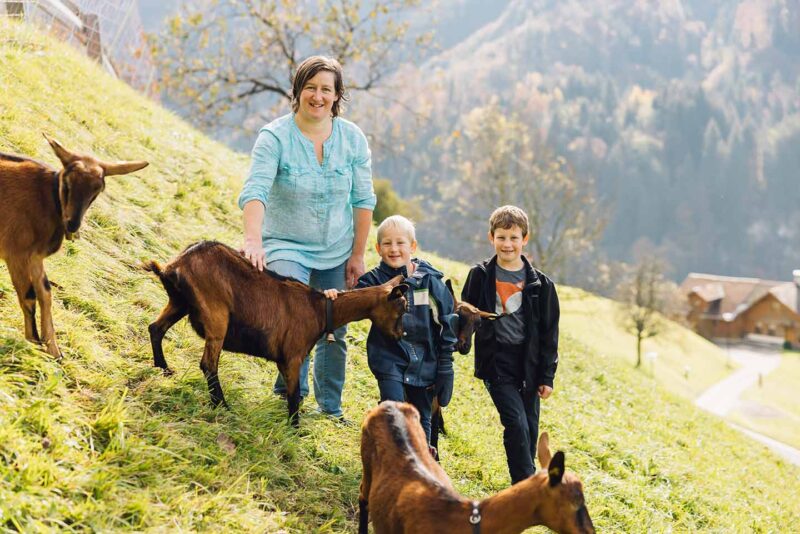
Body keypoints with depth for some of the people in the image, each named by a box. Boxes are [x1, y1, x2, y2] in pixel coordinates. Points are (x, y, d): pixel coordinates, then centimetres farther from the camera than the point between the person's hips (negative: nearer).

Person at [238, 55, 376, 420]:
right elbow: (255, 190, -27)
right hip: (286, 247, -3)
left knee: (334, 331, 10)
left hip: (336, 253, 4)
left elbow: (363, 200, 1)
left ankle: (330, 407, 29)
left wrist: (357, 255, 0)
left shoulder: (353, 139, -4)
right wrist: (253, 239, -42)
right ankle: (292, 388, -1)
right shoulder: (275, 137, -14)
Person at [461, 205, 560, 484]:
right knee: (517, 426, -13)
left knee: (530, 430, 9)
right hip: (496, 364, -2)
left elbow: (549, 332, 4)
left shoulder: (540, 284, 2)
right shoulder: (480, 276, 1)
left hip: (529, 366, 2)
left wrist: (547, 376, 1)